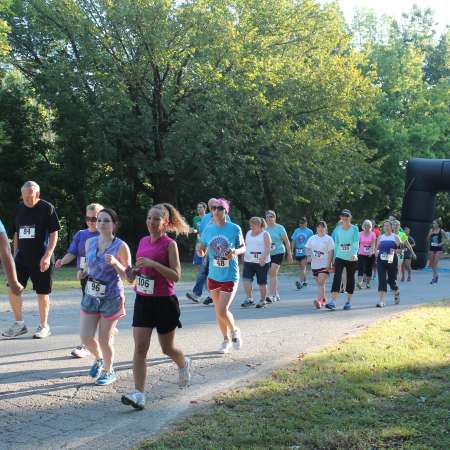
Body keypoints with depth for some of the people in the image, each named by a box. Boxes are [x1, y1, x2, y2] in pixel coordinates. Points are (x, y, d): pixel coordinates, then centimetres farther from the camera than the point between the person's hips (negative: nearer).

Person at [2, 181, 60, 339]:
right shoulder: (20, 209, 11)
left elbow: (54, 234, -7)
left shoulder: (47, 208, -5)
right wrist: (15, 255, 14)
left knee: (42, 292, 2)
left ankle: (44, 326, 17)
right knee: (12, 288, -2)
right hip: (22, 258, 5)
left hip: (41, 259, -5)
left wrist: (47, 256, -15)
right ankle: (19, 324, 13)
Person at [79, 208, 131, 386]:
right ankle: (99, 359, 36)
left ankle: (108, 371, 28)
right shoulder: (89, 242, 2)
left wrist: (115, 262, -25)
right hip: (91, 296, 4)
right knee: (86, 338, 4)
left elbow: (127, 275, -9)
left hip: (111, 298, -4)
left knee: (104, 339, 4)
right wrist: (84, 271, -2)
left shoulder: (121, 247, -12)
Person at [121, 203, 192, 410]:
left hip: (164, 301, -5)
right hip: (143, 300, 5)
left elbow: (176, 275, -16)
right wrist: (133, 273, 1)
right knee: (140, 347, -6)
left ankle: (184, 364, 44)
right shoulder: (143, 241, 8)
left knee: (167, 348, 11)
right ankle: (139, 394, -6)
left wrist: (153, 263, -25)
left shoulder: (169, 244, -10)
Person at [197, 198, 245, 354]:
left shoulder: (235, 229, -10)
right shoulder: (208, 229, -1)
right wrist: (200, 249, -16)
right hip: (213, 276, 4)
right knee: (218, 311, 13)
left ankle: (235, 330, 20)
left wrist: (235, 252, -20)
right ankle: (226, 339, 33)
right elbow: (202, 252, 7)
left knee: (222, 311, -11)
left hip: (230, 276, -4)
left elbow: (243, 248, 1)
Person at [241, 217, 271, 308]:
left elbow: (268, 248, -12)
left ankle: (262, 301, 16)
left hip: (262, 263, -4)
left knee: (262, 282, 3)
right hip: (248, 261, 4)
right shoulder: (248, 233, 14)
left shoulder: (265, 234, -3)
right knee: (246, 279, -14)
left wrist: (263, 258, -25)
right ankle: (249, 299, -9)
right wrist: (244, 256, 18)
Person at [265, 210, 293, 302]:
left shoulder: (280, 228, -3)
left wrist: (289, 254, 1)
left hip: (278, 252, -5)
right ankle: (276, 295, 24)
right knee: (271, 274, 10)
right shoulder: (264, 229, 8)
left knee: (273, 273, -16)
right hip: (267, 254, 5)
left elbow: (286, 241, 2)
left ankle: (272, 296, -19)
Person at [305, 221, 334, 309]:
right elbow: (308, 248, 15)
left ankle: (319, 300, -25)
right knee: (319, 284, 13)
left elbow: (330, 252, -6)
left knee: (321, 283, -16)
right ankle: (323, 299, 27)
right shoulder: (312, 238, 10)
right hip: (315, 265, 5)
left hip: (324, 265, -5)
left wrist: (329, 264, -13)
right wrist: (309, 256, -5)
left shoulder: (328, 239, -2)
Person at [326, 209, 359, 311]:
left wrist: (354, 253, -29)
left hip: (351, 258, -1)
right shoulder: (338, 229, 6)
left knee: (350, 279, 7)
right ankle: (333, 302, -19)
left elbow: (356, 242, -13)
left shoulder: (354, 228, -3)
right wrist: (334, 257, 11)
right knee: (336, 278, -12)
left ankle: (348, 301, 18)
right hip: (340, 257, 2)